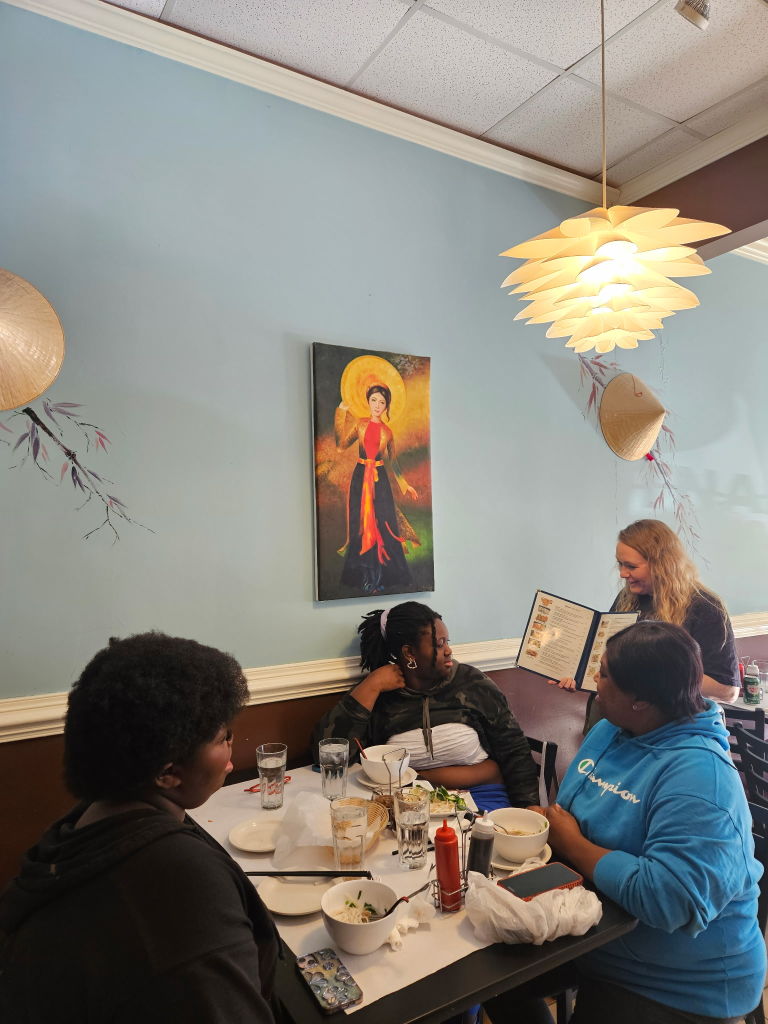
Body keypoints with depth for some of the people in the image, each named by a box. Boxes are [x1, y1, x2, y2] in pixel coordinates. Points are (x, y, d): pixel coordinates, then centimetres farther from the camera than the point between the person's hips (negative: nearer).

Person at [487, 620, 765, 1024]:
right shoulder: (609, 730, -1)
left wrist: (571, 844, -25)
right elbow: (580, 820, 10)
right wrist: (547, 820, -13)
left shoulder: (698, 776, -29)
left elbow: (669, 899, -36)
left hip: (679, 989, -7)